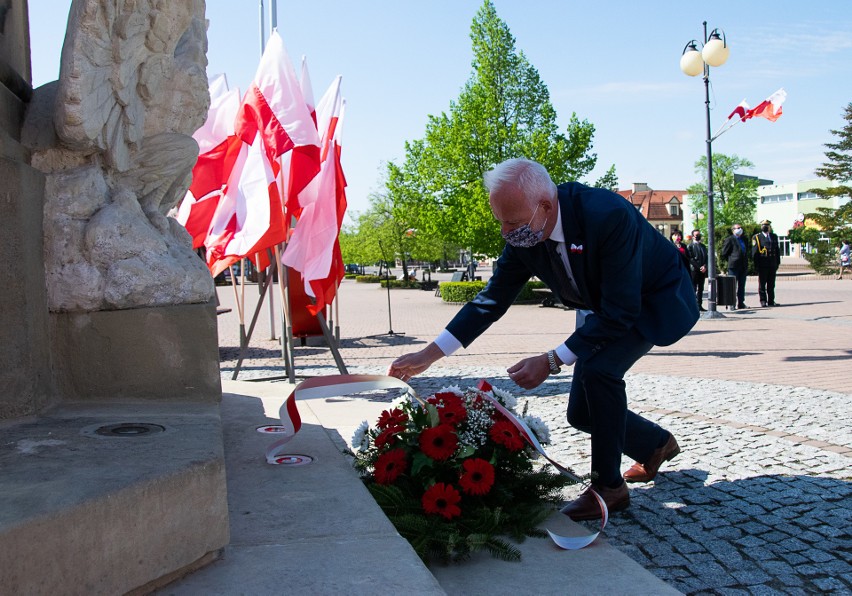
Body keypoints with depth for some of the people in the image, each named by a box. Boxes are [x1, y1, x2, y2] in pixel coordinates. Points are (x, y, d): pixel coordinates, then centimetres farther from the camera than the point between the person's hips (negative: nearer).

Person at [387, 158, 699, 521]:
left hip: (657, 301, -7)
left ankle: (609, 485, -11)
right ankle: (656, 444, 33)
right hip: (604, 312, 7)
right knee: (582, 413, 4)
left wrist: (551, 362, -36)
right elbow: (492, 299, -9)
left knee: (596, 368, -31)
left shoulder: (608, 215, -38)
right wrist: (429, 354, -15)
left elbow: (621, 312, -36)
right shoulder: (523, 235, -18)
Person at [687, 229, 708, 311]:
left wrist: (705, 266, -5)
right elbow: (690, 259, -8)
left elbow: (706, 258, 14)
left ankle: (699, 305, 10)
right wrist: (699, 267, -14)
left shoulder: (703, 246, 19)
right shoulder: (690, 246, 0)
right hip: (694, 270, -6)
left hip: (703, 270, 6)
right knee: (693, 288, -6)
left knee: (701, 289, 7)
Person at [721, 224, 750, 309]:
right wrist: (730, 260, -2)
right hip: (734, 266, -7)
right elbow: (724, 253, -6)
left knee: (742, 286, 9)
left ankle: (741, 303, 15)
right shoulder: (730, 239, -4)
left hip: (743, 266, 7)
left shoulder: (743, 239, 17)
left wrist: (746, 263, 15)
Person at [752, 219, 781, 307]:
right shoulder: (756, 237, 1)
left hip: (772, 265, 4)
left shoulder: (774, 237, 15)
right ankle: (763, 301, 5)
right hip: (762, 265, -4)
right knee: (762, 284, -1)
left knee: (771, 284, 7)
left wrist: (778, 262, 10)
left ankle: (771, 301, 13)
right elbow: (754, 252, -3)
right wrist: (756, 264, -9)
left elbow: (777, 250, 18)